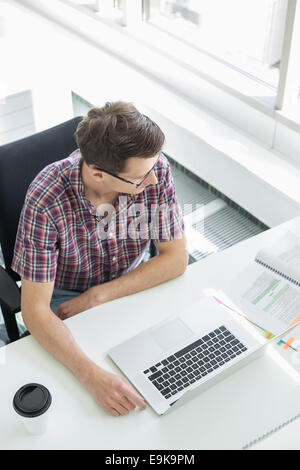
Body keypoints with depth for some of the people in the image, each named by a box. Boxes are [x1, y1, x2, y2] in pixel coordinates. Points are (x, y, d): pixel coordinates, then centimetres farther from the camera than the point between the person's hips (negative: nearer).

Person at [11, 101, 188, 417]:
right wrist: (92, 376, -44)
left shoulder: (154, 168, -24)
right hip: (64, 297, -3)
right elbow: (35, 310, -30)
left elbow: (176, 258, -16)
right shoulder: (46, 200, -32)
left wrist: (95, 297, -21)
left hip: (132, 284, 3)